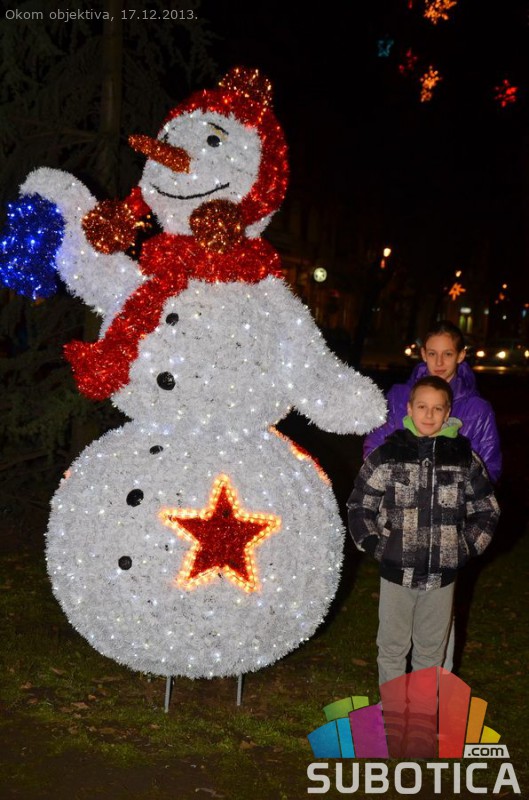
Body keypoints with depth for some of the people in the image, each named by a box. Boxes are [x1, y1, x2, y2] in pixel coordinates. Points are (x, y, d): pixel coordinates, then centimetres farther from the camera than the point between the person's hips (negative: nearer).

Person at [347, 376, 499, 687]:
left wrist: (465, 549, 1)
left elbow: (486, 510, 9)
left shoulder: (465, 459, -1)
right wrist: (374, 545, -6)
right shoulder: (387, 455, -4)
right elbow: (359, 506, 3)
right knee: (393, 648, 12)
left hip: (442, 577, 1)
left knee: (432, 650, 15)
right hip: (396, 572, -1)